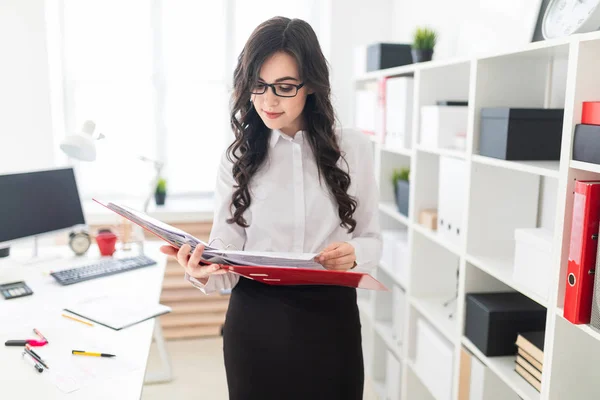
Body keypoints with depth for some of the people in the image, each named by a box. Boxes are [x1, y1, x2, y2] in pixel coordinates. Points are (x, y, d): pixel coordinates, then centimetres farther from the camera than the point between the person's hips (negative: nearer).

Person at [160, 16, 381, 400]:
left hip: (330, 318, 0)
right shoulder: (239, 156, 0)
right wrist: (205, 271, -26)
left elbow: (372, 240, 4)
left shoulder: (353, 147, -1)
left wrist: (353, 254, -19)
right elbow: (226, 245, -4)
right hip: (256, 321, 0)